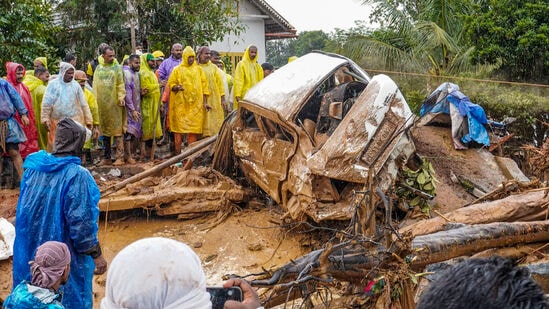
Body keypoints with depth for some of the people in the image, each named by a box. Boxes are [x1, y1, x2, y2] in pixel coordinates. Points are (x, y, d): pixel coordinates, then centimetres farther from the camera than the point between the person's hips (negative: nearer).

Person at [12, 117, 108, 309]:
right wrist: (96, 255, -12)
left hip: (31, 252, 6)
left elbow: (23, 210, 8)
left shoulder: (32, 168, -4)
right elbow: (81, 222, -22)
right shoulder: (77, 175, -23)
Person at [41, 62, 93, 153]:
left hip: (74, 121, 1)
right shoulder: (53, 84, -2)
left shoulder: (75, 85, 5)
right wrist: (45, 119, -7)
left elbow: (83, 104, 8)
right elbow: (46, 103, -1)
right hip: (57, 122, -1)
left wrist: (88, 120, 7)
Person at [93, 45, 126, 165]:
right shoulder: (98, 68, 12)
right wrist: (95, 100, 6)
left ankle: (120, 157, -2)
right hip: (102, 103, 4)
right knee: (104, 131, 8)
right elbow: (95, 85, 13)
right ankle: (107, 157, 15)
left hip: (115, 103, -4)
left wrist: (121, 97, -16)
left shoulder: (117, 68, 2)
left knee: (117, 130, -5)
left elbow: (121, 84, -3)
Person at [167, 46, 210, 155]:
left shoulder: (198, 69, 11)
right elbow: (170, 84, 5)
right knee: (179, 128, -3)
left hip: (195, 104, 2)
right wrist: (177, 87, -18)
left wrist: (205, 102, 3)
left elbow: (204, 86, 10)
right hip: (180, 104, -1)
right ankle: (178, 153, 3)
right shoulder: (177, 70, 6)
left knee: (193, 129, 0)